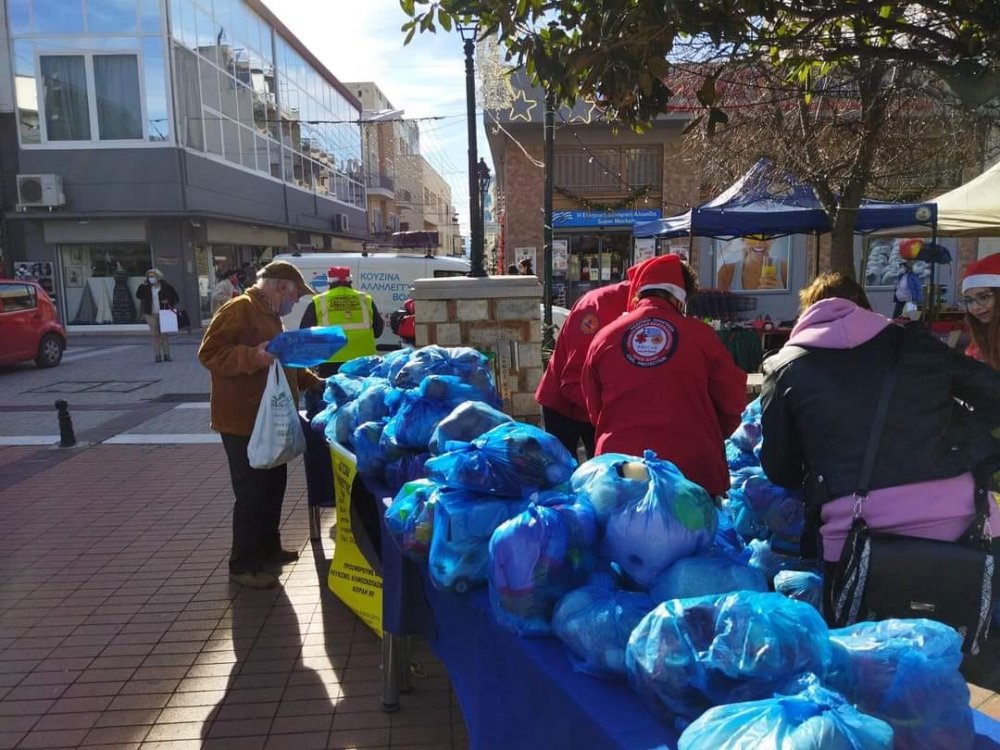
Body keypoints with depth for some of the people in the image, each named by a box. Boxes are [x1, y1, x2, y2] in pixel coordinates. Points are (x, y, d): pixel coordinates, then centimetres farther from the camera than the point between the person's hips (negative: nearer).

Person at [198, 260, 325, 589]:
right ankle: (243, 564, 9)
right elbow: (209, 352, -22)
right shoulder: (239, 309, -15)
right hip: (244, 422, -10)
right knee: (252, 492, -4)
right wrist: (253, 356, -33)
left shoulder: (269, 315, 17)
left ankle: (268, 548, 32)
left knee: (273, 485, 18)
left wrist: (314, 382, 19)